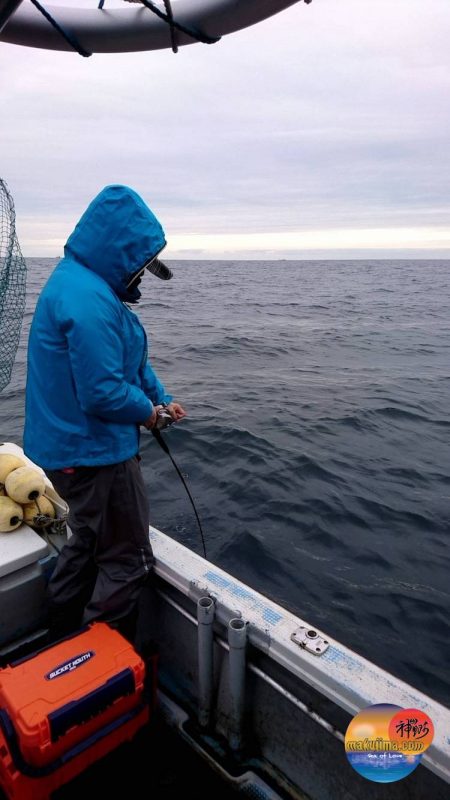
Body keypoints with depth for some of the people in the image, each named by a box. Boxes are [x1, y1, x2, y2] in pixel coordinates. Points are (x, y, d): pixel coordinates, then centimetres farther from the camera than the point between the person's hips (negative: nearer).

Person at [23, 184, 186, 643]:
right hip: (94, 452, -11)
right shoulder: (89, 300, -26)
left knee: (88, 541, 27)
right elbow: (104, 393, -28)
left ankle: (62, 648, 46)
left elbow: (130, 358, 15)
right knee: (127, 561, 6)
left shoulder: (79, 281, 9)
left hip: (68, 446, 11)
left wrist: (161, 397, 8)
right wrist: (147, 410, -10)